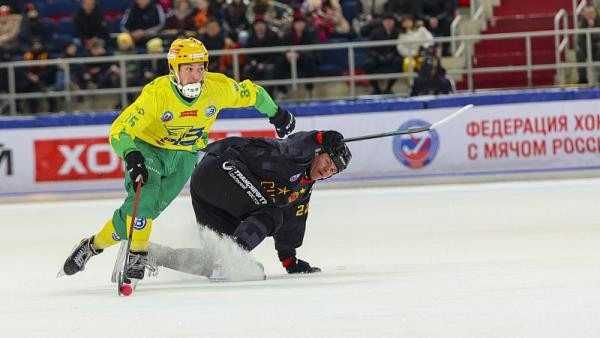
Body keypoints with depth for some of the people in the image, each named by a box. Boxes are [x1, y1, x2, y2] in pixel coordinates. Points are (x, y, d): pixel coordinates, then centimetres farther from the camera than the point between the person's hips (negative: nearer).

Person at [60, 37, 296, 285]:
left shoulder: (218, 88, -19)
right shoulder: (156, 93, -29)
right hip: (149, 148, -3)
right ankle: (137, 255, -18)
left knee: (149, 209, -6)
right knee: (143, 197, -28)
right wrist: (131, 156, -46)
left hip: (184, 157, 3)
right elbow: (120, 130, -29)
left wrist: (276, 114, 11)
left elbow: (250, 93, 2)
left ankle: (94, 244, 6)